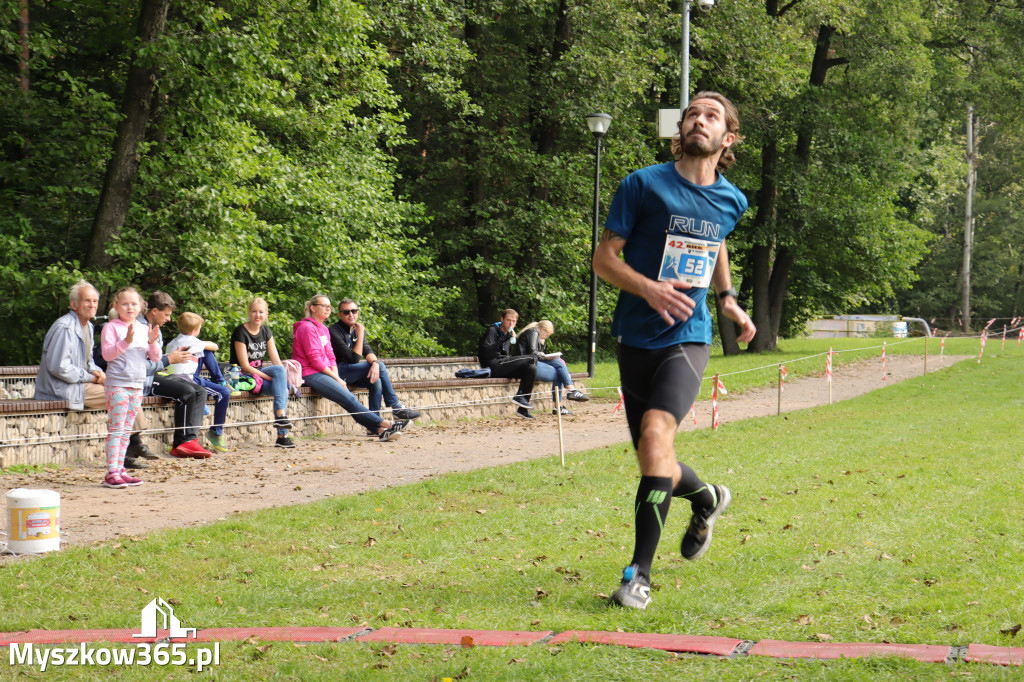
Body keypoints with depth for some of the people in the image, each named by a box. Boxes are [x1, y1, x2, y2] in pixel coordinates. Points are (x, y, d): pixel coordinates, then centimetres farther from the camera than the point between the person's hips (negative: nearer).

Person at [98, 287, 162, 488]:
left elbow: (155, 357, 10)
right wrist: (126, 341, -26)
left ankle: (120, 469, 13)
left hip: (137, 385, 6)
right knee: (116, 429, -10)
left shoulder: (144, 329, 13)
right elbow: (107, 354, -15)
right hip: (117, 384, -6)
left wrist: (153, 341, -10)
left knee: (126, 430, 8)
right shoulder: (111, 327, -3)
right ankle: (111, 473, -11)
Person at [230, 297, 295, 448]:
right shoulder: (241, 332, -12)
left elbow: (276, 359, 5)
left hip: (259, 372, 7)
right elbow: (245, 366, -17)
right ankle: (280, 416, -36)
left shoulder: (266, 331, 10)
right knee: (279, 370, -28)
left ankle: (282, 436, -25)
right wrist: (269, 377, -21)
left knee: (283, 389, -23)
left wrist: (285, 376, -14)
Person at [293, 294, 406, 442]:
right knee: (349, 399, -19)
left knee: (350, 399, -12)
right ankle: (383, 424, -26)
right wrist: (336, 378, -12)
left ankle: (380, 430, -27)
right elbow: (314, 359, -14)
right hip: (310, 374, -8)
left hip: (323, 373, 8)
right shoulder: (307, 327, -8)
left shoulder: (324, 330, 21)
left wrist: (337, 377, -2)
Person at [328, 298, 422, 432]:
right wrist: (360, 335, -16)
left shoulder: (356, 329, 13)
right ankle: (396, 408, -14)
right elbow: (354, 358, -19)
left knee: (376, 381, -22)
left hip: (352, 373, 7)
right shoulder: (334, 331, -13)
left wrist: (374, 363, -25)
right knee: (380, 366, -21)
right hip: (338, 372, -7)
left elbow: (367, 350, -3)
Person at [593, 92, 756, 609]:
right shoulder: (644, 185, -5)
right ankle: (706, 498, 44)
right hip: (637, 338, 0)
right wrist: (649, 287, -21)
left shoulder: (731, 201, 7)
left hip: (688, 339, 0)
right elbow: (603, 256, -5)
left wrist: (728, 299, 15)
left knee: (655, 433, -25)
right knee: (653, 465, 7)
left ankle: (640, 573, -22)